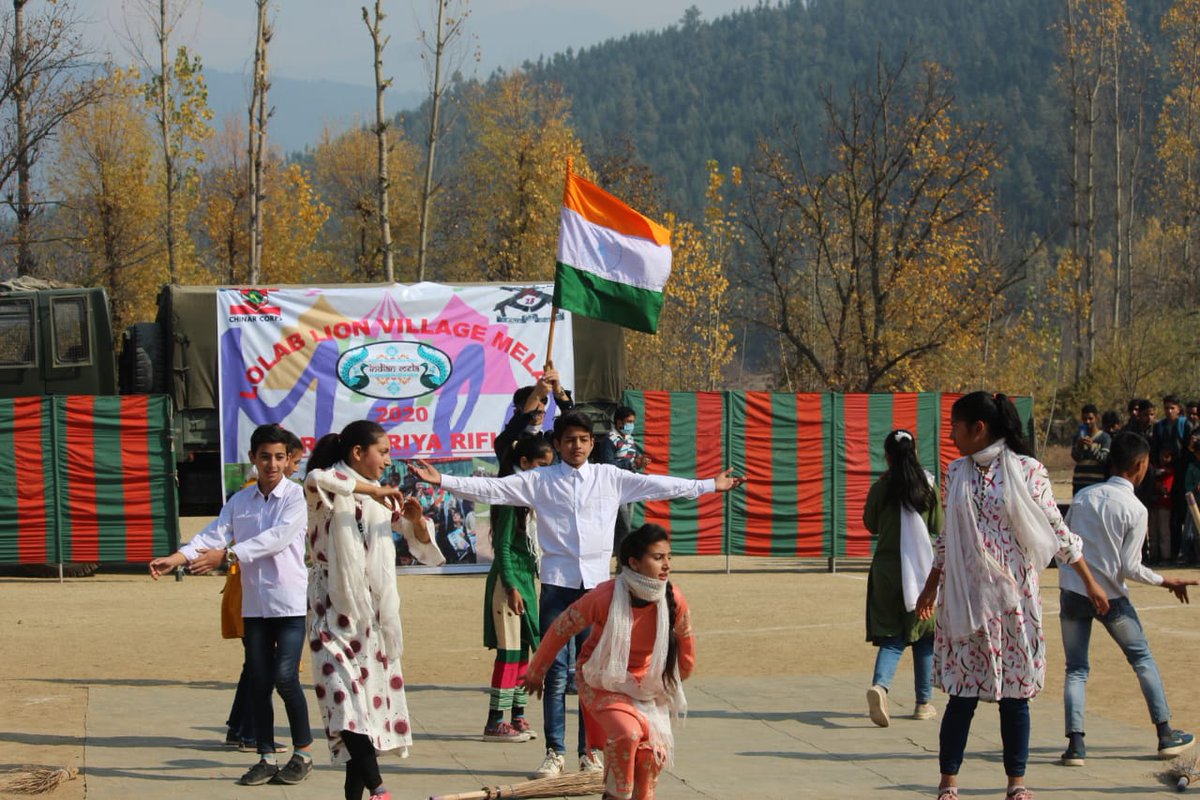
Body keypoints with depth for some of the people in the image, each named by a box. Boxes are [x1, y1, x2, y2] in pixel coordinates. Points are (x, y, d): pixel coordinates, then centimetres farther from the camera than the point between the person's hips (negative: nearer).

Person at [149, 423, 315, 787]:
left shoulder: (296, 497, -6)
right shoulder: (239, 501, 9)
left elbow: (278, 537, -20)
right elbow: (213, 535, -2)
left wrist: (226, 555, -28)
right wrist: (176, 558, -20)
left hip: (291, 602, -5)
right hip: (254, 604, 5)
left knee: (285, 678, -10)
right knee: (259, 681, 6)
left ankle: (303, 753, 6)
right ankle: (266, 758, 14)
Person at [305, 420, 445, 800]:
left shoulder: (381, 497, 16)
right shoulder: (330, 491, -4)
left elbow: (421, 542, 24)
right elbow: (315, 478, -31)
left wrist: (416, 519, 2)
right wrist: (372, 490, -25)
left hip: (376, 615, 6)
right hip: (337, 612, -6)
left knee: (373, 694, 2)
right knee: (347, 696, -16)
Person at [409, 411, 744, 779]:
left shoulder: (610, 477, 8)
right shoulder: (539, 481, 3)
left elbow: (657, 485, 10)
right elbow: (491, 488, -2)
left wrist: (709, 485, 10)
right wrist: (443, 481, -11)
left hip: (596, 583, 1)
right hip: (557, 583, -1)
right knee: (555, 672, 0)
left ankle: (590, 751, 14)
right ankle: (554, 753, 7)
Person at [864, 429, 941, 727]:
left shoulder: (880, 489, -5)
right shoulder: (928, 487, -4)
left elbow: (871, 525, 8)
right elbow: (938, 527, 4)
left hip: (886, 568, 0)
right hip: (921, 568, 0)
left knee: (891, 636, 4)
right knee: (924, 635, 13)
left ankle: (879, 684, -23)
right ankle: (924, 702, 17)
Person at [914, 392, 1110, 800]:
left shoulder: (1027, 471, -7)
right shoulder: (957, 472, 6)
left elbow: (1057, 531, -1)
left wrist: (1090, 583, 1)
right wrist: (931, 587, 22)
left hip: (1013, 597, -3)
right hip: (964, 599, 3)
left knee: (1014, 694, 4)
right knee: (963, 694, 2)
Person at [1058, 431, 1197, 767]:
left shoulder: (1083, 496, 0)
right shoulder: (1135, 510, -12)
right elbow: (1129, 568, -12)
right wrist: (1166, 581, 1)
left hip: (1072, 591, 3)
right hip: (1110, 596, -3)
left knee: (1076, 669, 8)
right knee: (1142, 658, 16)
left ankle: (1075, 742, -5)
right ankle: (1165, 734, 18)